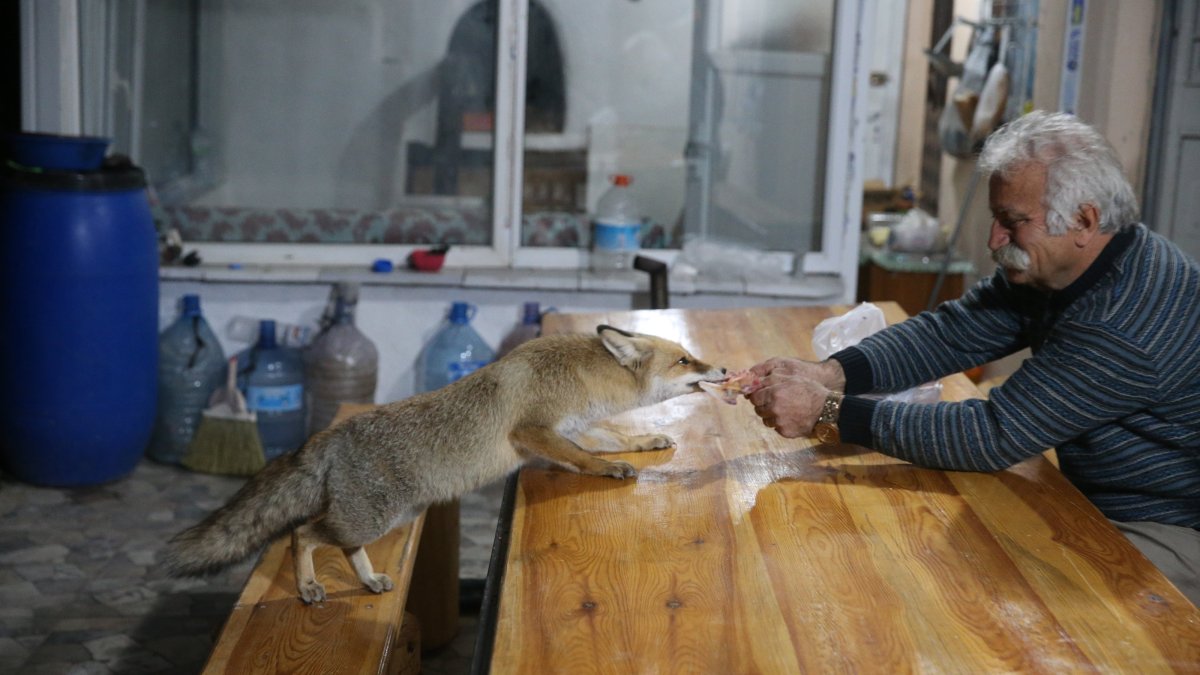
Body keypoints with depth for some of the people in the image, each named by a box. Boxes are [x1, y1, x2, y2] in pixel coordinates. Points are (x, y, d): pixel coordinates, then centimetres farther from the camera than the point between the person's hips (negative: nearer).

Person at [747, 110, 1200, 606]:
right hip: (1095, 507, 8)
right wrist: (828, 374, -20)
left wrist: (829, 412, -31)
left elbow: (994, 436, -31)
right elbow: (950, 333, -3)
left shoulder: (1129, 323, -31)